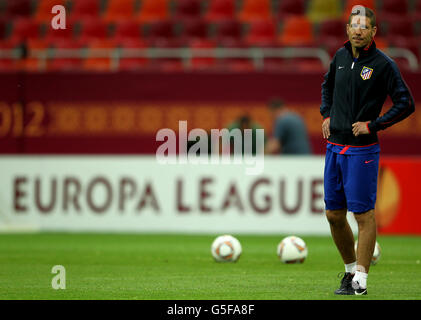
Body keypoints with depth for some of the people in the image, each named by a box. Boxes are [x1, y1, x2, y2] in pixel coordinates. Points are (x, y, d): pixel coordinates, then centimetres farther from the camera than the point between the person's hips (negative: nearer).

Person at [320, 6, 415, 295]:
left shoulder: (383, 64, -9)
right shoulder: (341, 56, 9)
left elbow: (406, 104, -10)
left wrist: (372, 125, -12)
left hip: (362, 149, -6)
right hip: (335, 147, 7)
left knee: (363, 214, -6)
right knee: (334, 214, 10)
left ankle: (360, 280, -4)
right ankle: (351, 269, 25)